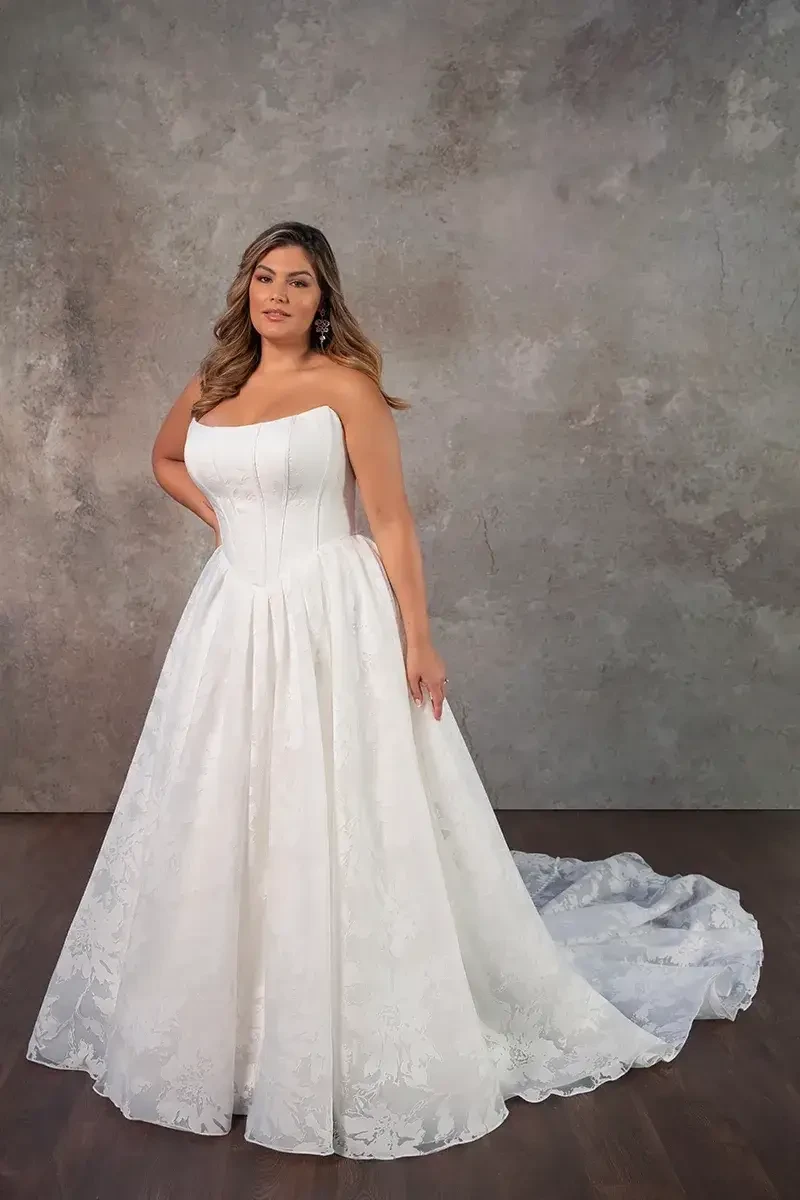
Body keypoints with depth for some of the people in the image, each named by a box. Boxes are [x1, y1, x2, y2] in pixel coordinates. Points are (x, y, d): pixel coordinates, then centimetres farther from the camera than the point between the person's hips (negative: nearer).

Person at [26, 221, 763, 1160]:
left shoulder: (346, 385, -6)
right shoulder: (210, 387, 10)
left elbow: (391, 521, -9)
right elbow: (165, 459, 30)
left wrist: (418, 639, -13)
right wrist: (221, 518, 13)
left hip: (329, 621, -6)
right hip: (233, 621, 6)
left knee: (328, 826, -2)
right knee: (223, 824, 12)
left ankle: (351, 1044, 14)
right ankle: (219, 1025, 31)